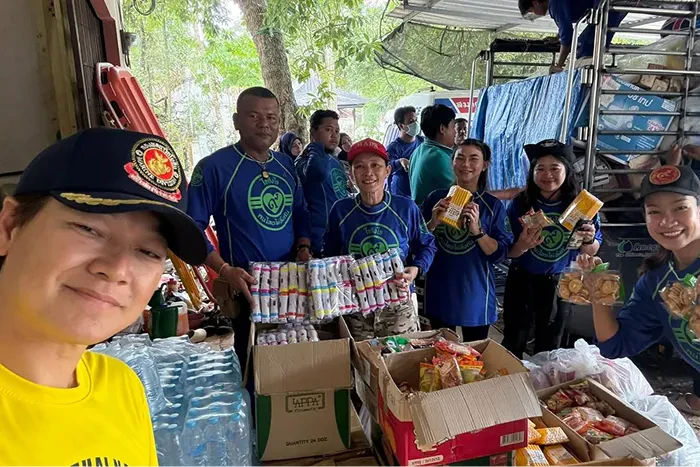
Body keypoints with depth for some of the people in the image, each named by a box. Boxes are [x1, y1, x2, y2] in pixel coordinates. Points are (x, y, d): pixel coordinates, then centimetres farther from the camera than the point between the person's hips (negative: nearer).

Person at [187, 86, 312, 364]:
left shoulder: (286, 166, 7)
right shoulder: (214, 167, -12)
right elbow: (192, 228, -11)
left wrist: (303, 248, -2)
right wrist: (225, 271, -21)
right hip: (248, 288, -5)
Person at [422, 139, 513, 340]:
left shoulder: (493, 205, -4)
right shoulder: (436, 198, -1)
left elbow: (500, 254, -9)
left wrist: (476, 230, -24)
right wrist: (433, 223, -18)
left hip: (475, 294, -1)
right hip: (440, 292, 1)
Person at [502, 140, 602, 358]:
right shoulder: (520, 204, -13)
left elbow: (591, 252, -1)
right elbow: (507, 252, -9)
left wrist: (588, 240, -23)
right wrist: (522, 246, -31)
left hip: (560, 283, 1)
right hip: (522, 281, -1)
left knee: (549, 346, 19)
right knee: (513, 343, 12)